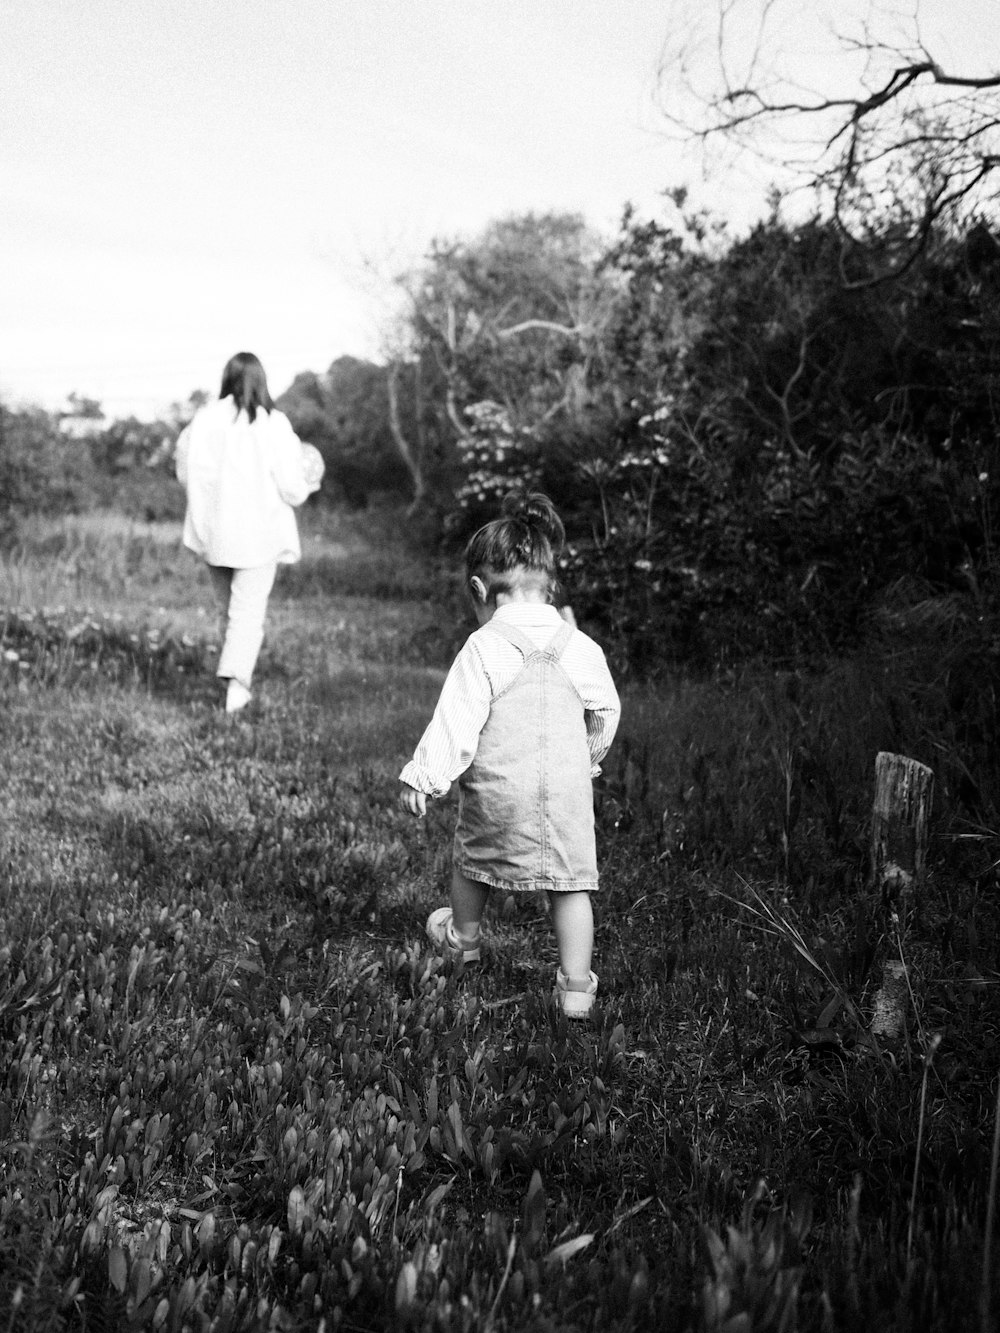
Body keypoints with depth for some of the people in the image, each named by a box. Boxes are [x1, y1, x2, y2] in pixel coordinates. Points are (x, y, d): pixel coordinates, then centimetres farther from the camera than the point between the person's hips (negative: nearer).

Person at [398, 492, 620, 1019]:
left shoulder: (483, 648, -11)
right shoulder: (581, 648, 1)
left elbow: (456, 721, -12)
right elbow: (606, 713, 13)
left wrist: (421, 777, -3)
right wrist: (589, 758, 31)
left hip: (497, 790, -2)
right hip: (567, 791, 2)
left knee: (472, 861, 23)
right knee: (571, 884, 7)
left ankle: (464, 940, 46)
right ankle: (576, 987, 6)